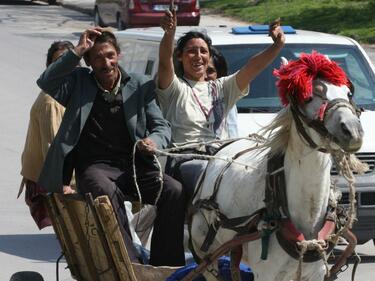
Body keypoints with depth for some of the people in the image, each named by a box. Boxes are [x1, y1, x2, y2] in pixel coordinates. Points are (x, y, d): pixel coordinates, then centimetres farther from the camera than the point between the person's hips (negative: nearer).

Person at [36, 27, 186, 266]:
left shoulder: (139, 85, 13)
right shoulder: (78, 83, 9)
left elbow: (162, 126, 13)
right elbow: (46, 83, -9)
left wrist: (154, 141, -11)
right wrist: (77, 51, -10)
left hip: (135, 165, 3)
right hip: (95, 166, -3)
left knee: (174, 191, -25)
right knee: (106, 191, -39)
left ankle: (166, 268, -19)